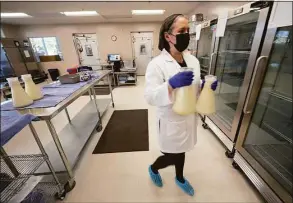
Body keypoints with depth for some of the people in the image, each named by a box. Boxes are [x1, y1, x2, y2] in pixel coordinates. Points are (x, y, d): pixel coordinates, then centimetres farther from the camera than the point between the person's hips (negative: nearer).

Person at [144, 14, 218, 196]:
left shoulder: (193, 60, 3)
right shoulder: (157, 64, -17)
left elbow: (195, 87, 12)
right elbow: (150, 97, -23)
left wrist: (205, 85, -9)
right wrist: (171, 84, -38)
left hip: (189, 117, 6)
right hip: (171, 120, -6)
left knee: (181, 152, 26)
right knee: (173, 157, 12)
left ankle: (180, 179, 56)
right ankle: (153, 168, 48)